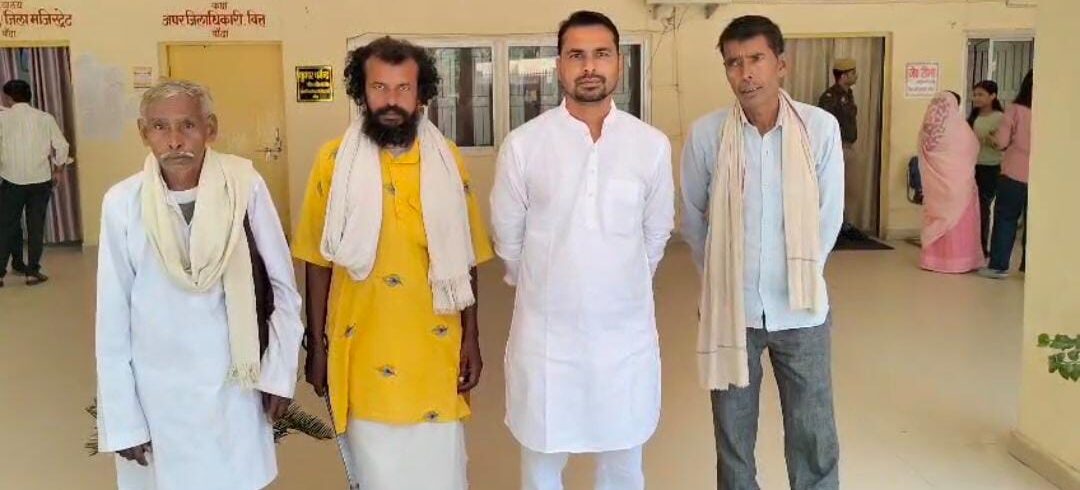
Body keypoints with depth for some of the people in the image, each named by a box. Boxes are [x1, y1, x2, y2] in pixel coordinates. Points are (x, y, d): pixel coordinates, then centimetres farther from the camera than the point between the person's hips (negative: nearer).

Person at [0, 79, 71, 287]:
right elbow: (62, 146, -4)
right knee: (36, 227, 7)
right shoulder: (45, 118, 0)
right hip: (40, 180, 1)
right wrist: (57, 169, 10)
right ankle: (32, 272, 8)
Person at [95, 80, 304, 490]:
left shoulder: (245, 186, -11)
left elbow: (282, 288, -2)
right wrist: (123, 419, -2)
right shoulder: (123, 203, -10)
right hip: (157, 394, 0)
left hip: (234, 387, 0)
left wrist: (279, 373, 0)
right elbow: (113, 317, -4)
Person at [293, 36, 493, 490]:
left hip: (434, 349, 1)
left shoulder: (447, 161, -1)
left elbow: (463, 260, 4)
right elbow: (318, 260, 0)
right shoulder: (335, 160, -5)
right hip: (361, 350, -1)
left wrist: (471, 337, 3)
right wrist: (316, 345, 2)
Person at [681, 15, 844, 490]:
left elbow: (830, 216, 1)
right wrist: (721, 278, 8)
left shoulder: (821, 127, -9)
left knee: (814, 435, 10)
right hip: (730, 307, 0)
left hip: (801, 308, 0)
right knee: (733, 434, 13)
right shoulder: (705, 134, -9)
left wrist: (801, 275, 7)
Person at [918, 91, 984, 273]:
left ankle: (933, 258, 15)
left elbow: (923, 158, 3)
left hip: (935, 182, 4)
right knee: (958, 220, 4)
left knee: (936, 219, 11)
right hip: (957, 181, -4)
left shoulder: (927, 128, -2)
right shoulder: (958, 126, -12)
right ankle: (958, 260, 7)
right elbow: (973, 149, 0)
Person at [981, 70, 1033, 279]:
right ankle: (1030, 267, 14)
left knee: (1005, 219, 7)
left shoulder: (1015, 109, -8)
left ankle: (998, 266, 6)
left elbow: (1001, 142, -7)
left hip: (1014, 175, -2)